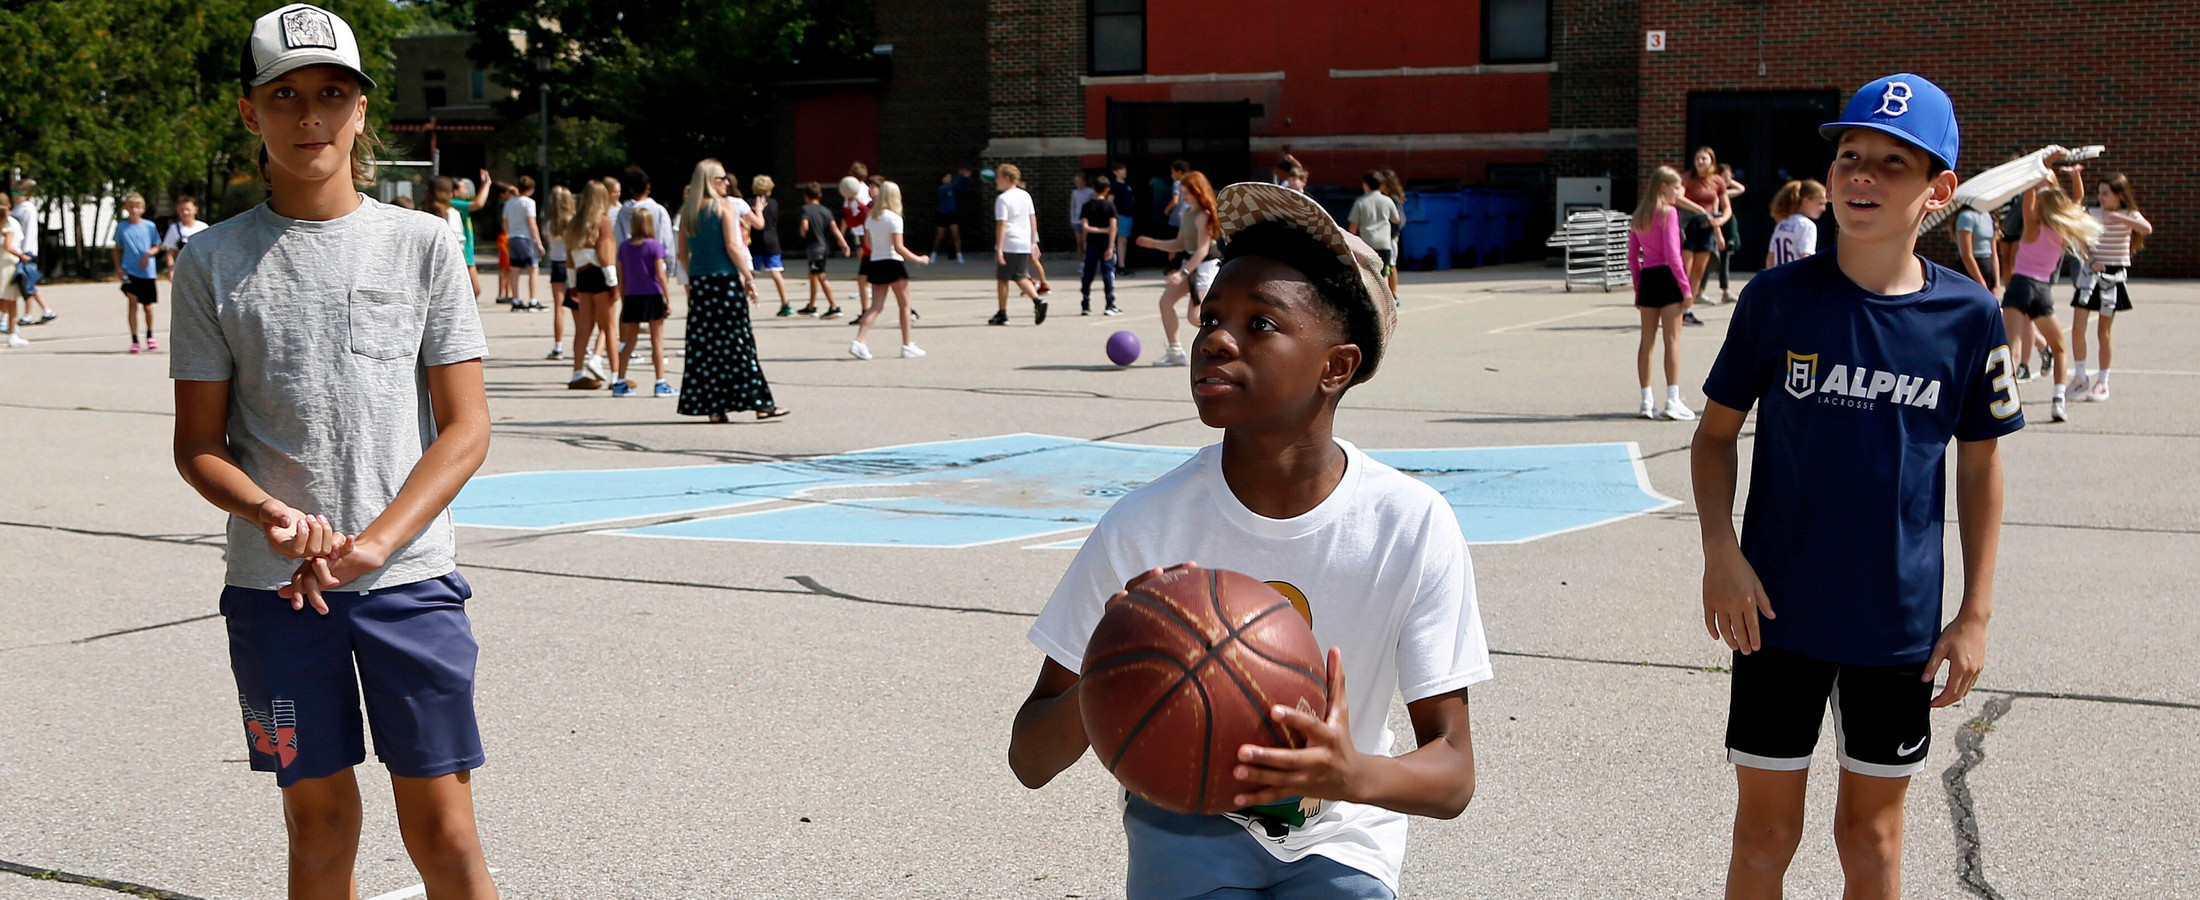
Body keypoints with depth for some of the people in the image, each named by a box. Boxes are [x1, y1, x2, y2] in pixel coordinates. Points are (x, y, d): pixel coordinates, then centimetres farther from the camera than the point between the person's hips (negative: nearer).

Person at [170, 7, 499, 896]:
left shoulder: (423, 244, 1)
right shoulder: (214, 261, 3)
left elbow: (466, 427, -1)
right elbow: (198, 445, 4)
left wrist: (374, 541, -15)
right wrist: (270, 513, -17)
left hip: (411, 580, -1)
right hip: (273, 588, 1)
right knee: (319, 823, 9)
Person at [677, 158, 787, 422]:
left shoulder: (688, 211, 10)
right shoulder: (724, 205, -4)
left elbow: (683, 253, 11)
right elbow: (732, 246, -11)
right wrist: (748, 278, -7)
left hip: (699, 282, 5)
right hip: (725, 280, -5)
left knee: (703, 345, 5)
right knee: (738, 343, -3)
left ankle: (713, 406, 6)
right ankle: (759, 403, -1)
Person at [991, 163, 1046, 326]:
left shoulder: (1002, 199, -12)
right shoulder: (1025, 196, 10)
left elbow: (1001, 225, -17)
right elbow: (1033, 219, 13)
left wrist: (998, 248, -17)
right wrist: (1034, 241, 18)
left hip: (1008, 245, -6)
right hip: (1024, 245, 6)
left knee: (1002, 279, 6)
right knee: (1021, 278, 12)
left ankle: (1002, 314, 11)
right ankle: (1038, 301, -10)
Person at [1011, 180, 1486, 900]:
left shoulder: (1413, 525, -17)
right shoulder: (1144, 524, -17)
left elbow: (1453, 774, -15)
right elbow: (1029, 762, -13)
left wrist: (1354, 775, -38)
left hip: (1339, 841, 1)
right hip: (1186, 823, -1)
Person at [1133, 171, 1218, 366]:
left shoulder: (1203, 216, -17)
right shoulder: (1186, 213, 11)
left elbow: (1203, 249, -22)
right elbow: (1179, 244, 19)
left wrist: (1183, 273, -28)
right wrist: (1153, 244, 10)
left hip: (1205, 265, -9)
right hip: (1189, 263, 9)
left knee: (1195, 316, -13)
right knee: (1166, 301, -2)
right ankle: (1175, 352, 3)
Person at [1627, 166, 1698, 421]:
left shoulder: (1638, 216, 12)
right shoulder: (1668, 213, -9)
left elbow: (1632, 256, 13)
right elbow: (1671, 253, -17)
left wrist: (1638, 289, 17)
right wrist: (1685, 285, -12)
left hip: (1646, 277, 7)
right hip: (1667, 276, -7)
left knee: (1647, 340, 9)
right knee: (1672, 340, -5)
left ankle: (1647, 401, 11)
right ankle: (1673, 400, -8)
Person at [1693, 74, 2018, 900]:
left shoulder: (1968, 316, -5)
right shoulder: (1778, 298, -8)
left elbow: (1980, 463, 5)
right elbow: (1717, 430, 2)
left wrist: (1976, 614, 3)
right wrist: (1720, 550, -13)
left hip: (1901, 622, 1)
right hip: (1782, 613, -1)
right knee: (1765, 832, 8)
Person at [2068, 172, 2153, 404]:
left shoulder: (2129, 216, -3)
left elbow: (2147, 229, -24)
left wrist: (2121, 218, -30)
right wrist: (2090, 261, -10)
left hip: (2114, 275, -2)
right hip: (2092, 272, 2)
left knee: (2104, 332, 3)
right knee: (2077, 328, -8)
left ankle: (2102, 382, 13)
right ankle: (2081, 377, 8)